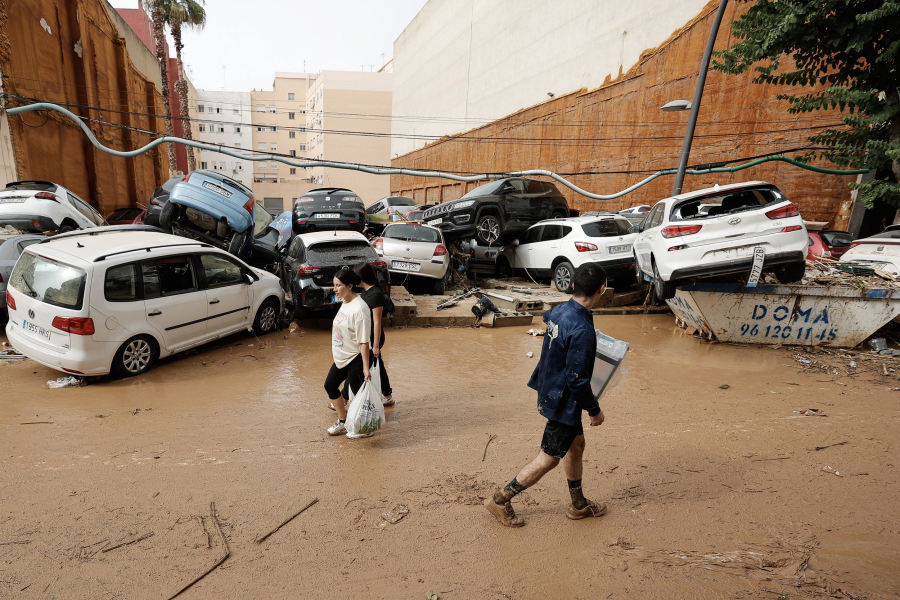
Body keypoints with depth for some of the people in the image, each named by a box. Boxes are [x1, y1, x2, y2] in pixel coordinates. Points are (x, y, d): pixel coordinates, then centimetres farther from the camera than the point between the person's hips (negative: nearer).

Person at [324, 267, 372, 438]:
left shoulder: (359, 308, -26)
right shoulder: (345, 302, 2)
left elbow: (363, 342, -26)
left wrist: (365, 367, -26)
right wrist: (335, 349, 22)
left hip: (355, 360, -10)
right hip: (341, 357, 10)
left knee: (358, 394, 4)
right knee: (330, 385, 19)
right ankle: (343, 421, 36)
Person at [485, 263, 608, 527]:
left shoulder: (559, 311, -4)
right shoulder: (582, 330, -30)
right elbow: (577, 380, -26)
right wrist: (595, 410, -11)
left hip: (549, 391, 9)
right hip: (563, 401, -9)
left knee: (576, 443, 24)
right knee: (549, 459, 8)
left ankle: (579, 505, 42)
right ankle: (500, 500, 21)